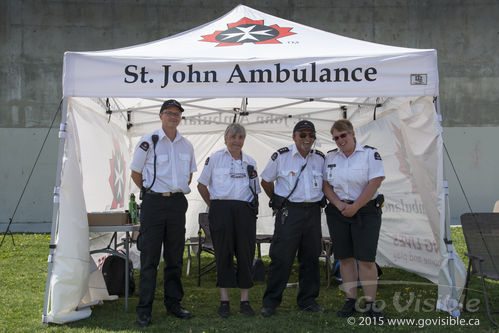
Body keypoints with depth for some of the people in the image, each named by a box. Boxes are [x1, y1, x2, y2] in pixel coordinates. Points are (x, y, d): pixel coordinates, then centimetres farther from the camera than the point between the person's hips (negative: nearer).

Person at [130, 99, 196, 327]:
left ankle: (173, 303, 23)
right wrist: (152, 191, 4)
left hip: (178, 203, 5)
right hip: (154, 203, -4)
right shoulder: (148, 142, -3)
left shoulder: (186, 146, 11)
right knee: (149, 257, -3)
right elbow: (135, 173, 3)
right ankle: (144, 310, 4)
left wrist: (178, 192, 13)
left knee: (175, 256, 11)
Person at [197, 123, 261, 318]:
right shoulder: (215, 159, 5)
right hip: (221, 210, -2)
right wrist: (213, 206, 6)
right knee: (223, 254, 0)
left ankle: (245, 301, 11)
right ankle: (224, 301, 10)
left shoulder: (250, 162, 15)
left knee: (246, 254, 2)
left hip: (245, 211, 3)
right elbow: (202, 185, 9)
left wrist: (252, 210, 9)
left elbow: (255, 190, 20)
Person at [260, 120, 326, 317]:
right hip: (289, 212, -4)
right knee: (281, 258, -5)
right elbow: (266, 181, 8)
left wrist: (316, 201, 14)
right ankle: (270, 302, 5)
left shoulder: (320, 158, 10)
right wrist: (278, 202, 8)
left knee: (311, 258, 10)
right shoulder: (281, 157, -2)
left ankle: (308, 300, 22)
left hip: (313, 212, 4)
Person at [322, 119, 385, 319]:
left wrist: (354, 207, -12)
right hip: (338, 213, 4)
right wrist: (339, 205, -7)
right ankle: (351, 301, 17)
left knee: (365, 259, -7)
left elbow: (374, 183, -10)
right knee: (345, 258, 7)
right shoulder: (330, 157, 11)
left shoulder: (370, 154, -3)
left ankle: (370, 304, 2)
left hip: (365, 211, -4)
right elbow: (325, 185, 9)